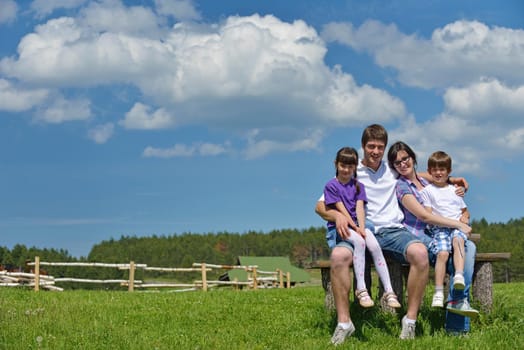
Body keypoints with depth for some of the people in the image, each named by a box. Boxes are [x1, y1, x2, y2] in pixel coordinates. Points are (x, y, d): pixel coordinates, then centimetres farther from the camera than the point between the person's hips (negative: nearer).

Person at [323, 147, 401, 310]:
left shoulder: (358, 186, 16)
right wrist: (355, 228, -15)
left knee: (375, 246, -27)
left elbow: (359, 207, 1)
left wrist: (361, 228, -15)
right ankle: (361, 289, -36)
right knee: (359, 242, -35)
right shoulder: (331, 185, 3)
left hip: (357, 225, 4)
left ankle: (388, 291, -30)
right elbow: (341, 209, -7)